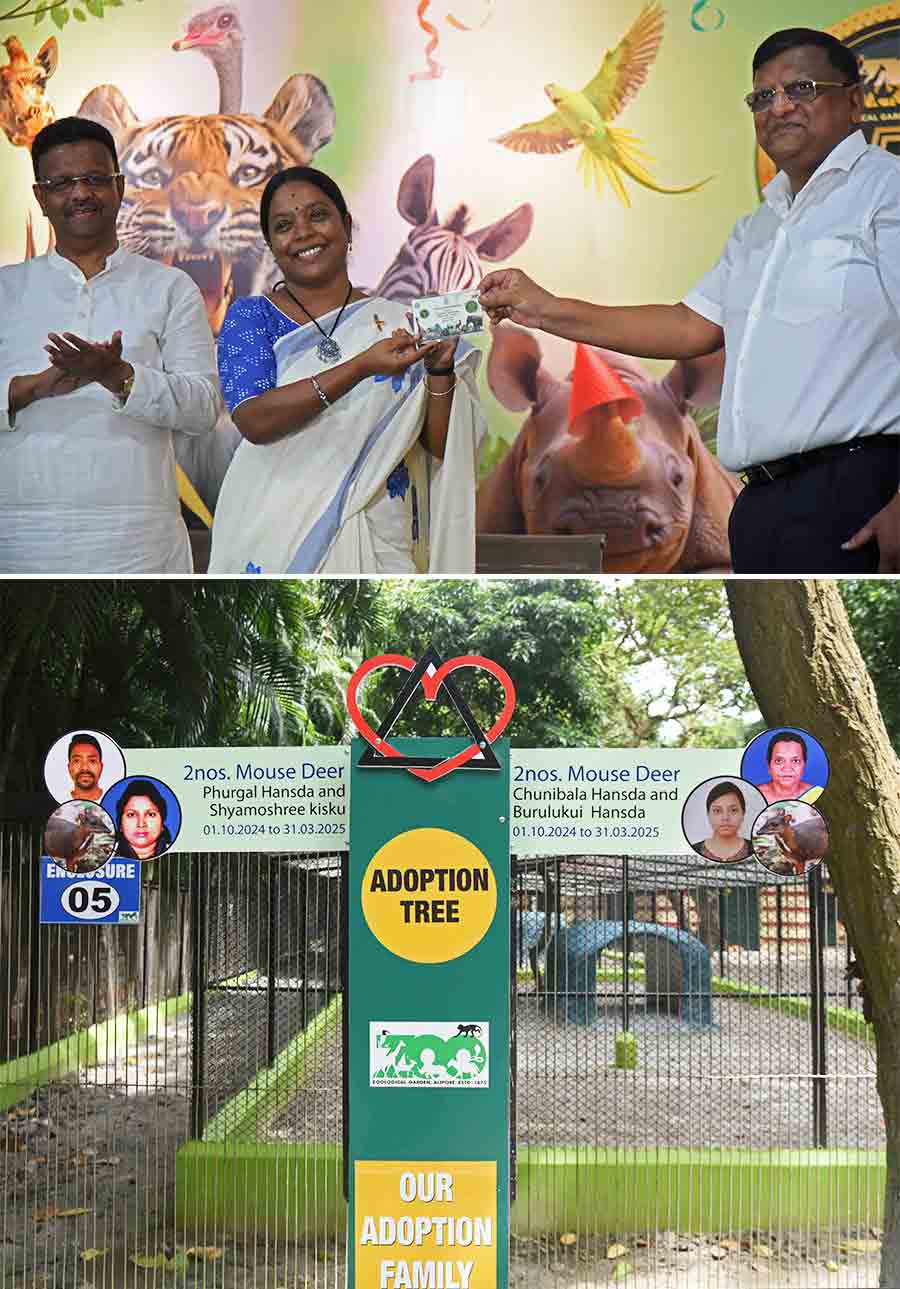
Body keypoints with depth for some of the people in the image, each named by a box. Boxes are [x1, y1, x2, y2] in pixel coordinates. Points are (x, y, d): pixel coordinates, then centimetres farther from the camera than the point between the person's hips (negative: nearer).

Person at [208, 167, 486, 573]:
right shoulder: (250, 317, 3)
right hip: (277, 537, -1)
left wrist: (440, 371, -14)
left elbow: (444, 448, 3)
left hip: (377, 545, 1)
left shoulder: (400, 323, 6)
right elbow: (255, 420, -15)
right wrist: (361, 367, -22)